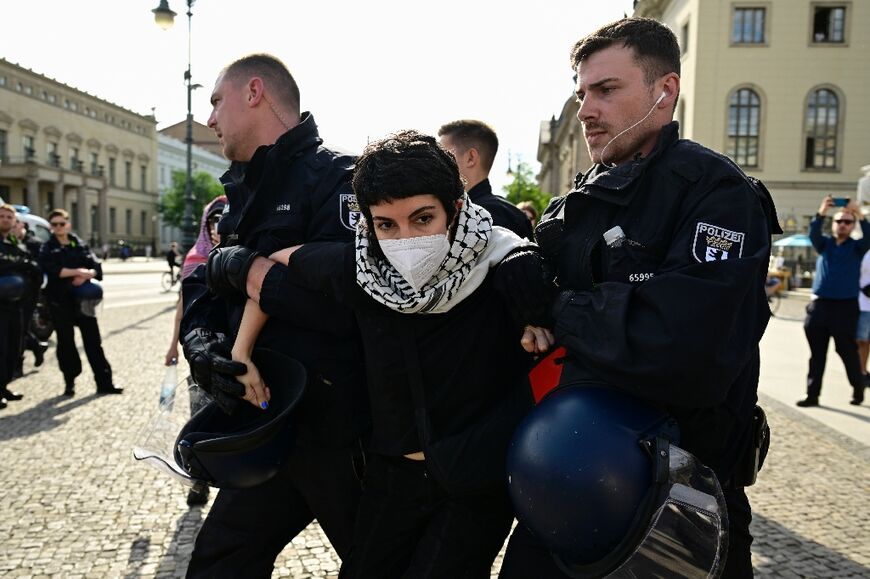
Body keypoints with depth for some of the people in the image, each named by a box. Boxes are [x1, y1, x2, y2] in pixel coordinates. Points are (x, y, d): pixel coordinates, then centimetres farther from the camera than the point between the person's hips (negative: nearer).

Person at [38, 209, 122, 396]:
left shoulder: (80, 245, 11)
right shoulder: (47, 249, 4)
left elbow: (96, 267, 1)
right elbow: (51, 270, -15)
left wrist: (86, 275, -19)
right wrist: (77, 271, -19)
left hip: (82, 298, 2)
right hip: (60, 301, -1)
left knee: (93, 341, 1)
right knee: (66, 342, 5)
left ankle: (104, 382, 3)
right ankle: (70, 383, 16)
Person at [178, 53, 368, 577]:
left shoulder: (337, 177, -13)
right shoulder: (247, 193, 16)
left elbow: (337, 297, -29)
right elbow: (203, 290, 8)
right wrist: (203, 346, -12)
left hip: (336, 430, -8)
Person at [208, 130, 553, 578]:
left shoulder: (510, 268, -23)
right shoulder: (356, 266, -16)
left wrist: (535, 319, -20)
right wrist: (241, 350, 4)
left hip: (480, 479, -3)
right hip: (392, 473, 3)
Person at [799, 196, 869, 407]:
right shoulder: (824, 244, 10)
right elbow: (813, 234, -11)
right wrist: (821, 213, -28)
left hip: (846, 306, -2)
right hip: (819, 305, 2)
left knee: (848, 352, 4)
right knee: (817, 354, 5)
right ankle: (812, 395, 9)